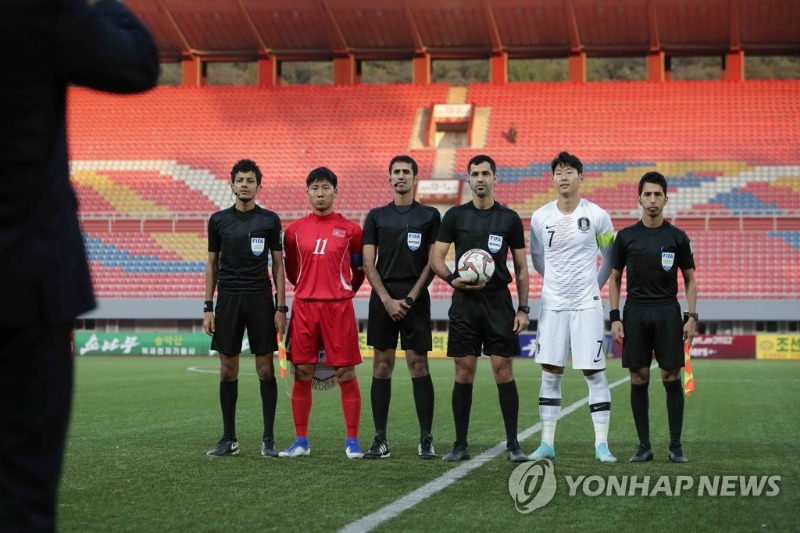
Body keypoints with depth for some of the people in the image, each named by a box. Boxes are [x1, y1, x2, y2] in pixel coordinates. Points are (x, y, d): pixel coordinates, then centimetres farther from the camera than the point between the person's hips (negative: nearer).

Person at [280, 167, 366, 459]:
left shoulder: (350, 229, 3)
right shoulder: (294, 230, 8)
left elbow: (361, 268, 10)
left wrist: (344, 291, 10)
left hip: (339, 307, -2)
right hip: (304, 306, 2)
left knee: (346, 374, -2)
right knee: (302, 374, 3)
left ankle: (352, 441, 6)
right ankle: (301, 441, 11)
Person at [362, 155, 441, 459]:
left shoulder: (429, 215, 5)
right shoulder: (376, 217, 9)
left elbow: (433, 262, 1)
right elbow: (368, 264, 4)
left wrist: (410, 298, -8)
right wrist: (387, 300, -7)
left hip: (415, 299, -2)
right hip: (383, 299, 2)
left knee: (418, 364, -4)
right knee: (382, 366, 2)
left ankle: (426, 439, 0)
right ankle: (380, 440, 6)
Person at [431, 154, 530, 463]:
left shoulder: (510, 218, 5)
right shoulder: (455, 216, 5)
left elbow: (521, 268, 8)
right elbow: (436, 259, 5)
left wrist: (523, 309, 0)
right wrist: (453, 279, -15)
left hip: (498, 301, -1)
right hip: (464, 302, 1)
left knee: (503, 369, -4)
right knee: (464, 371, 2)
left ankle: (513, 444, 3)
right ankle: (461, 444, 9)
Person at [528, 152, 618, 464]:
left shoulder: (597, 216, -5)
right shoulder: (540, 217, 1)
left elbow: (610, 259, 8)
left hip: (586, 305, -2)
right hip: (552, 305, 3)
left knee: (594, 372, -3)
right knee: (550, 373, 4)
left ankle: (602, 444, 2)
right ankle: (547, 443, 10)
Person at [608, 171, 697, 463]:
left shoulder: (677, 237, 3)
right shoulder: (626, 237, 4)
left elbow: (690, 279, 6)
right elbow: (615, 278, 8)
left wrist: (692, 316, -4)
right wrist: (615, 317, -1)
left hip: (668, 312, -1)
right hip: (635, 312, 1)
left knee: (672, 377, -2)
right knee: (639, 378, 1)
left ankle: (675, 445, 5)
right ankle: (644, 445, 9)